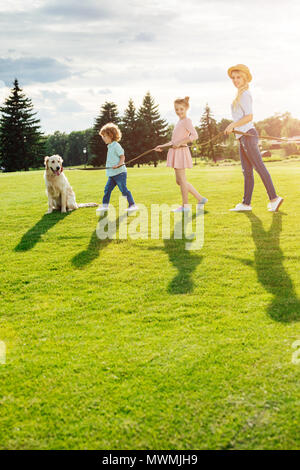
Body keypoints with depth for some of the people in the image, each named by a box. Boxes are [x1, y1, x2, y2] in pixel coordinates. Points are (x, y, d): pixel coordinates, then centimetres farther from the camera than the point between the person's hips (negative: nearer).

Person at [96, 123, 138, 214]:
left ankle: (132, 205, 2)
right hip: (112, 174, 9)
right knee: (107, 188, 6)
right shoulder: (110, 147, 17)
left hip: (119, 172, -9)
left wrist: (118, 165, -28)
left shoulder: (116, 145, -11)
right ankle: (105, 205, 13)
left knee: (123, 189, -6)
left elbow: (122, 156, -15)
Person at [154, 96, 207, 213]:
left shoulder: (186, 121, -8)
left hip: (181, 151, -10)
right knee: (179, 181, 12)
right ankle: (200, 198, 17)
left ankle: (185, 205, 6)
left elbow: (194, 135, -22)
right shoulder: (179, 122, 19)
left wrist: (180, 142, -23)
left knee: (182, 179, -3)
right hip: (176, 152, 10)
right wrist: (163, 146, 20)